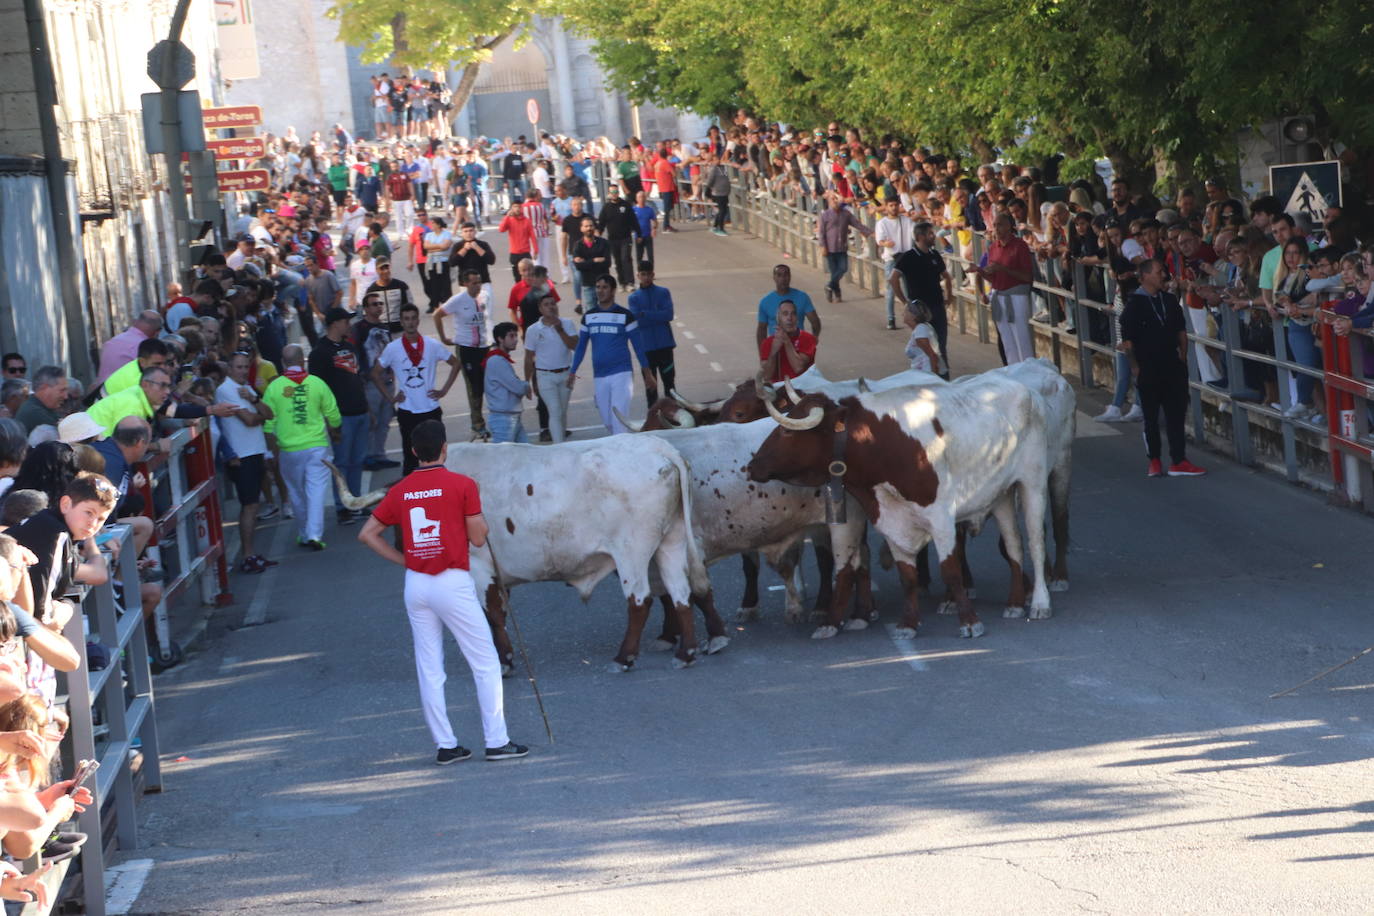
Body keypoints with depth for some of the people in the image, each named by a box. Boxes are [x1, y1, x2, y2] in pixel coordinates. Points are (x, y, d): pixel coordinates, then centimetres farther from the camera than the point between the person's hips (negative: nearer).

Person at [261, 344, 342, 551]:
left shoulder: (274, 387, -4)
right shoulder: (317, 383, -4)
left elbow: (268, 421, -1)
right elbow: (333, 415, 4)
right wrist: (334, 431, 26)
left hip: (289, 449, 1)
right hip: (317, 445, -1)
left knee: (297, 493, 13)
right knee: (316, 490, 0)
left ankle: (303, 535, 21)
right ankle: (315, 533, -11)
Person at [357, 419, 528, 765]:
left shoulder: (400, 492, 5)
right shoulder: (462, 485, -8)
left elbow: (367, 534, 7)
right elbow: (478, 538, -5)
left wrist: (403, 559, 11)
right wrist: (478, 516, 13)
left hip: (416, 584, 5)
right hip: (453, 584, -4)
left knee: (429, 669, 9)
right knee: (486, 663, 5)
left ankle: (445, 745, 11)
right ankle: (496, 741, 5)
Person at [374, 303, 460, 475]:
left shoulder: (432, 345, -1)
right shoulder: (393, 348, -2)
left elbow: (455, 363, 10)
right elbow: (376, 374, 7)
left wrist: (444, 390, 3)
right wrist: (391, 397, 1)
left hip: (431, 409, 1)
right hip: (407, 412, -1)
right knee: (410, 457, 3)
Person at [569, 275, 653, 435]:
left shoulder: (625, 315, -2)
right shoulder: (588, 317, 9)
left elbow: (637, 344, 2)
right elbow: (581, 346, 13)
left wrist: (647, 372, 1)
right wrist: (573, 371, 6)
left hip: (621, 374, -4)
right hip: (599, 376, 4)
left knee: (619, 420, -11)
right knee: (607, 421, 8)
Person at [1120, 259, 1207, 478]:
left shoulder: (1169, 300, 8)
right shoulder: (1135, 304, -8)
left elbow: (1181, 330, 17)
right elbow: (1126, 341, -7)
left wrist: (1183, 355, 11)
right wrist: (1136, 366, -8)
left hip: (1172, 366, 4)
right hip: (1148, 369, -4)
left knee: (1176, 413, 2)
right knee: (1151, 416, 6)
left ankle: (1179, 461, 3)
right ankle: (1154, 461, 17)